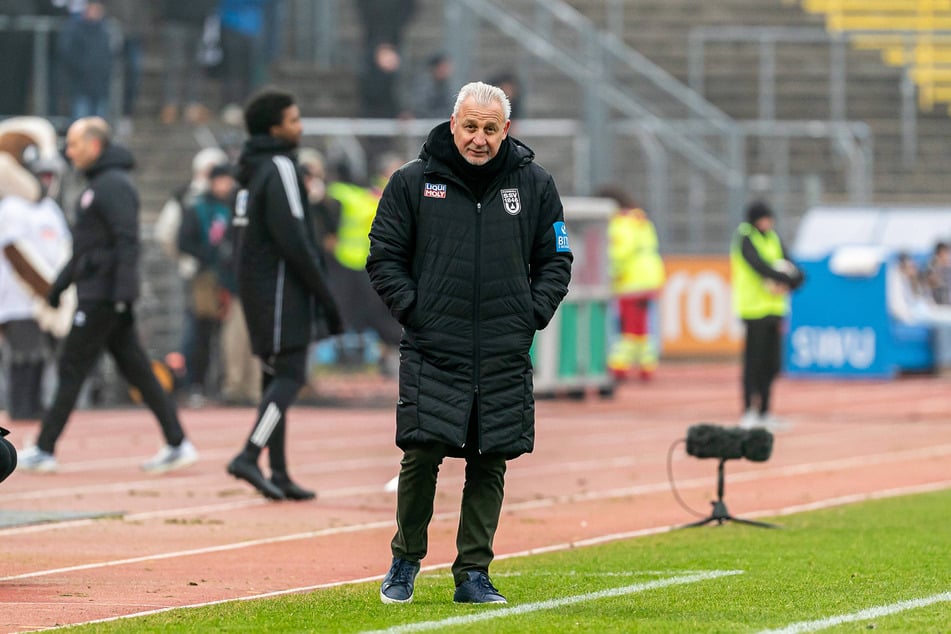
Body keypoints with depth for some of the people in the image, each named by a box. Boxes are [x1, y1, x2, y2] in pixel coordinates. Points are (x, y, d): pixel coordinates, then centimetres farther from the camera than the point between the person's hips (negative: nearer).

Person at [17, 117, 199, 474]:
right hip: (98, 294, 10)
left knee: (72, 368, -5)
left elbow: (127, 241, -21)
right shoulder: (97, 184, 19)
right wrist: (61, 282, 27)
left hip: (103, 296, -10)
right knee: (136, 370, 7)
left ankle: (44, 451, 0)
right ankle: (177, 445, 5)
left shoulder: (114, 186, -13)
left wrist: (124, 293, -26)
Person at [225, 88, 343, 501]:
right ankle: (249, 457, -22)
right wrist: (324, 295, -15)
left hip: (255, 283, 9)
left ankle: (279, 474, 8)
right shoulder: (279, 168, -13)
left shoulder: (252, 171, 16)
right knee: (289, 375, -11)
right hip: (280, 286, -9)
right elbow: (292, 239, -19)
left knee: (276, 377, 9)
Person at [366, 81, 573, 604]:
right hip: (432, 351, -2)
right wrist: (413, 310, -4)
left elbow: (555, 260, 14)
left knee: (490, 464, 2)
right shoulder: (413, 181, 2)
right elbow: (384, 256, 6)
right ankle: (405, 561, 13)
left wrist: (531, 315, 1)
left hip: (505, 357, 2)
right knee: (422, 455, -7)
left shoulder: (534, 183, 7)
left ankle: (473, 574, 11)